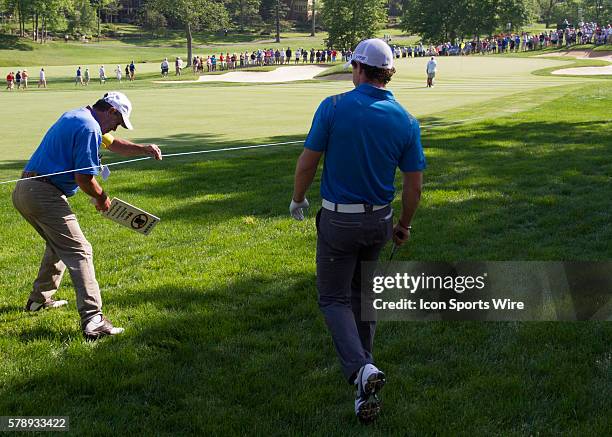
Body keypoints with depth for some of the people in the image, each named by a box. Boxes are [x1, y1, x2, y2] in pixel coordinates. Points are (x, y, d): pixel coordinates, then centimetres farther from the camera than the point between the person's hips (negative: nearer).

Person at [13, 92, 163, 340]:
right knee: (78, 252, -12)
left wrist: (144, 149, 17)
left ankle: (40, 299, 40)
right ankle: (93, 321, -20)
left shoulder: (76, 117, 20)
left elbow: (112, 143, 31)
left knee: (58, 244, 28)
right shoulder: (89, 129, -13)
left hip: (23, 190, 10)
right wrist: (102, 199, 2)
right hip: (44, 195, -10)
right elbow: (84, 178, -17)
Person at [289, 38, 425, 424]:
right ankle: (365, 390, 24)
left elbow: (308, 162, -10)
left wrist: (298, 200, 9)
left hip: (338, 220, -4)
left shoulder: (334, 107, -14)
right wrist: (404, 226, 15)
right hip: (380, 221, 4)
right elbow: (414, 185, -1)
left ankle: (360, 367, -16)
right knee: (362, 293, 20)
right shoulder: (406, 121, -4)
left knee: (334, 298, 8)